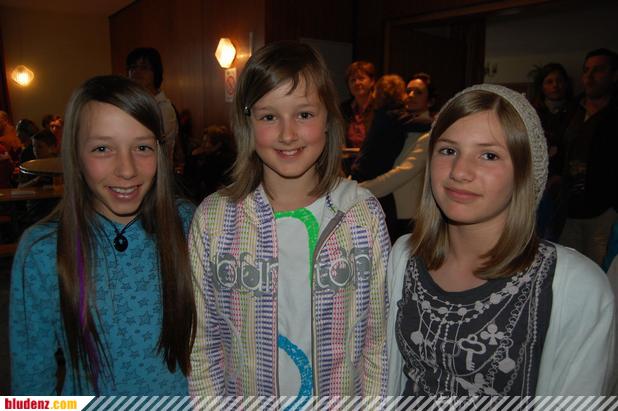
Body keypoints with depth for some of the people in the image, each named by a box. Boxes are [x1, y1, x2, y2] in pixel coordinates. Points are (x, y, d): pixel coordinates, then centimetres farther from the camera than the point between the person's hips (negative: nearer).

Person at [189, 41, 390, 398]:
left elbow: (379, 339, -8)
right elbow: (202, 345, -7)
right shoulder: (213, 218, -14)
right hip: (244, 395, 0)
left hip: (343, 396, 1)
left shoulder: (365, 214, -13)